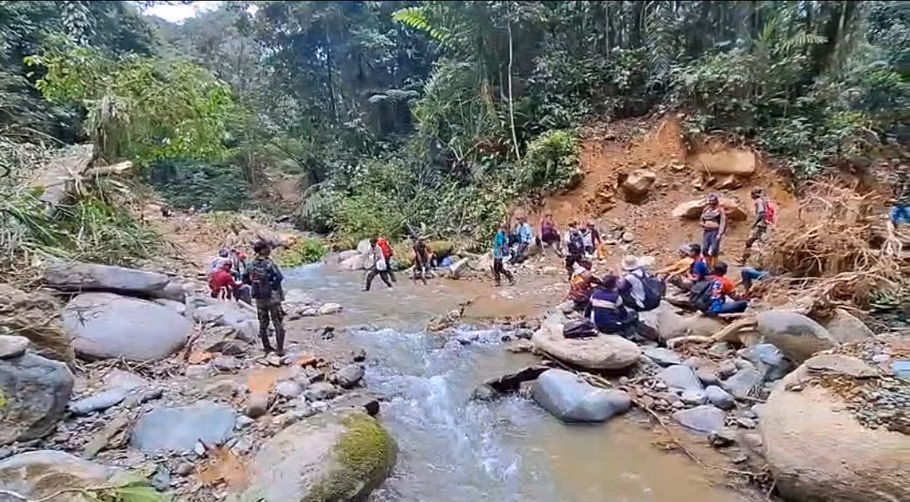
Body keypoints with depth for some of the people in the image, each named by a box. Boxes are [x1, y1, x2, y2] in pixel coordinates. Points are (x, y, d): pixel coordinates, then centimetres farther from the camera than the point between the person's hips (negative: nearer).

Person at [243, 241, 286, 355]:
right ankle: (279, 349, 2)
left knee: (263, 323, 16)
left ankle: (267, 348, 24)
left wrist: (255, 284, 12)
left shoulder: (253, 264, 3)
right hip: (272, 296, -6)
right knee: (278, 323, 2)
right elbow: (279, 277, -26)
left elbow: (245, 278, 11)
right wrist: (274, 285, -8)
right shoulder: (268, 263, -17)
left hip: (259, 297, 6)